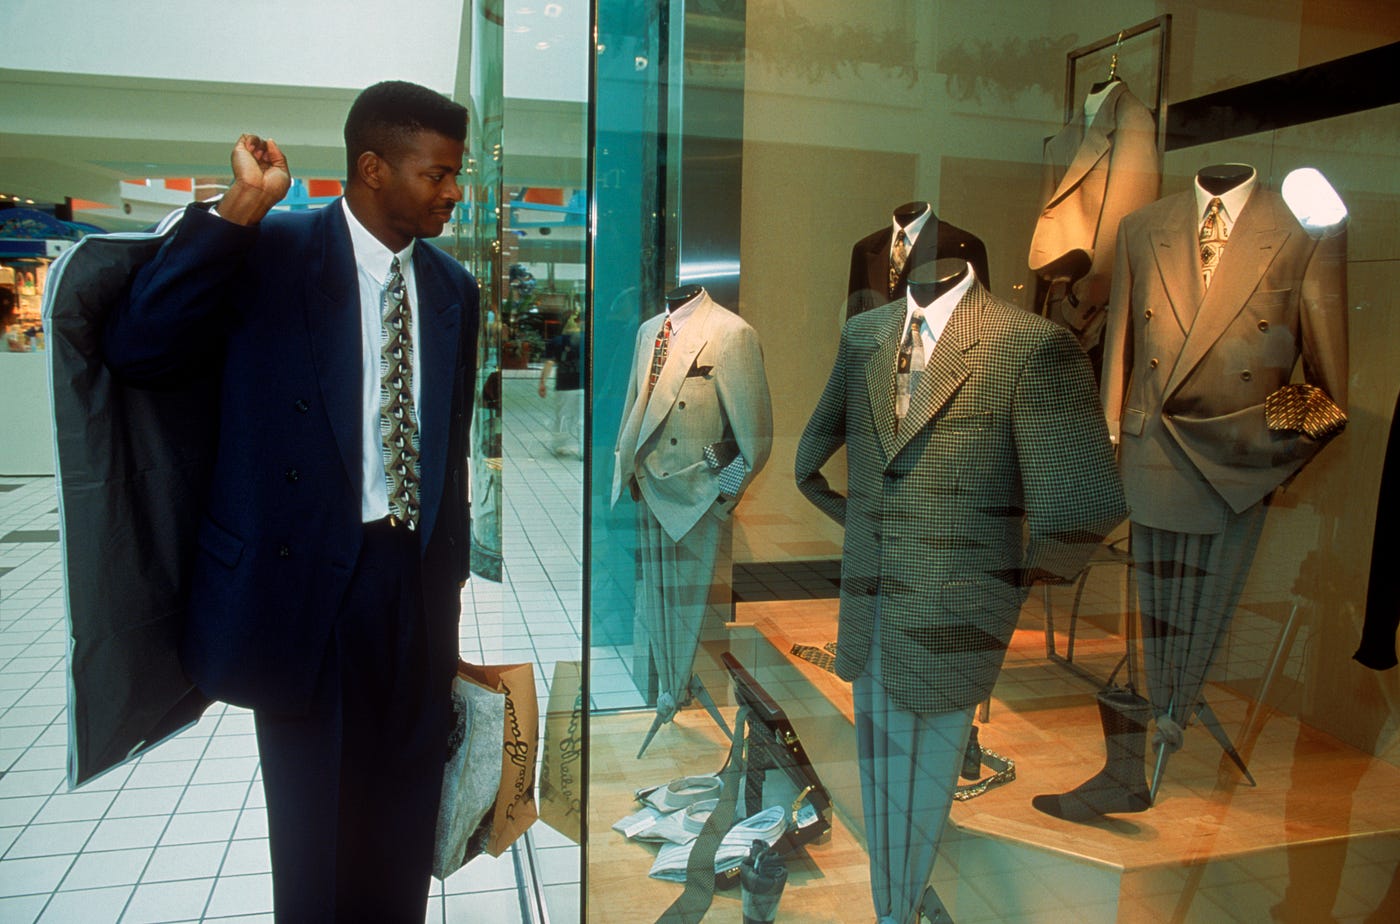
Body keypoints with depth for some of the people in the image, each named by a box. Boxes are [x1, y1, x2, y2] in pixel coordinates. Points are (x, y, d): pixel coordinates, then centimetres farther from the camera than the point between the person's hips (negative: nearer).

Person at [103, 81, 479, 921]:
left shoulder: (454, 288, 7)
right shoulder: (270, 251, -6)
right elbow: (137, 352, -17)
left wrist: (450, 575, 11)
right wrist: (239, 209, -20)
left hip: (414, 577, 4)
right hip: (309, 580, -4)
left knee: (404, 826, 18)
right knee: (319, 828, 13)